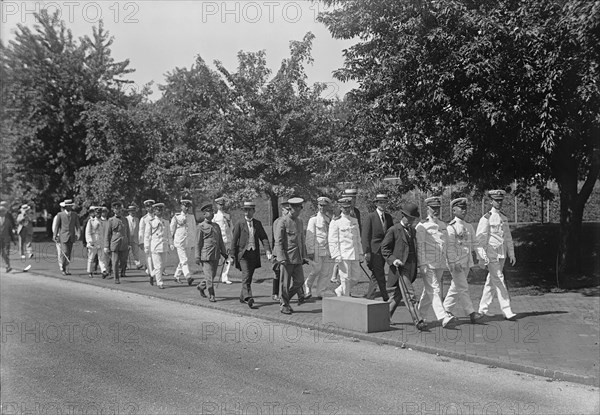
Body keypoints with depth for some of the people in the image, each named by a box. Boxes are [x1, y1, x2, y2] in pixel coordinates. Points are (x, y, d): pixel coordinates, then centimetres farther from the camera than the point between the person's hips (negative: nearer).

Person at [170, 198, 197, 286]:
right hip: (180, 242, -4)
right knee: (184, 260, -13)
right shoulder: (176, 217, -2)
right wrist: (171, 242, 7)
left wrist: (193, 243, 11)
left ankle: (176, 275, 29)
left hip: (189, 243, 4)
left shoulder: (192, 217, 9)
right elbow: (172, 230, 5)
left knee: (184, 261, 12)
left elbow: (194, 230, 14)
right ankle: (188, 277, -20)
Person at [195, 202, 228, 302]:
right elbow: (198, 243, -5)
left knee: (213, 275, 13)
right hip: (206, 255, -6)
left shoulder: (216, 226, 14)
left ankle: (201, 286, 36)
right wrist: (197, 257, -8)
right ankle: (211, 296, 5)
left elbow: (220, 241, 18)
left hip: (216, 256, 6)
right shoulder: (201, 226, -4)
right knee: (209, 276, -5)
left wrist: (224, 253, 14)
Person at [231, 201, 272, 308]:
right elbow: (234, 241, -1)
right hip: (243, 254, -4)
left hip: (254, 254, 4)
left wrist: (268, 251, -11)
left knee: (249, 276, 11)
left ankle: (242, 297, 27)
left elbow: (264, 238, 4)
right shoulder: (239, 224, -2)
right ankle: (248, 297, -26)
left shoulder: (258, 223, 8)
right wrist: (233, 256, -3)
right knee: (246, 275, -17)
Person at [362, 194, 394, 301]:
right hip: (374, 251, -6)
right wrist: (366, 252, -15)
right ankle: (386, 299, -1)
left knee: (376, 276, 13)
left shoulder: (389, 217, 12)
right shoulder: (370, 217, -6)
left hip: (384, 251, 6)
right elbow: (365, 235, -9)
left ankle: (369, 298, 24)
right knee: (380, 276, -7)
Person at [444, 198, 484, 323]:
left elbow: (473, 244, 19)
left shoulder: (469, 227, 13)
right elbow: (450, 246, -13)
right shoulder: (451, 227, -10)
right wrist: (453, 263, -18)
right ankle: (471, 313, -8)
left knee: (456, 288, 12)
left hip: (467, 263, 8)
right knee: (463, 288, -9)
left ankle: (445, 309, 22)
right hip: (456, 263, -8)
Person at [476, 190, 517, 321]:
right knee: (499, 280, -10)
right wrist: (482, 257, -17)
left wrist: (511, 253, 13)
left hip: (501, 255, 7)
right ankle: (507, 311, -10)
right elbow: (480, 238, -11)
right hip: (491, 254, -7)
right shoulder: (486, 218, -8)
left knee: (491, 282, 12)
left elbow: (508, 237, 18)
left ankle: (483, 308, 22)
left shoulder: (504, 218, 13)